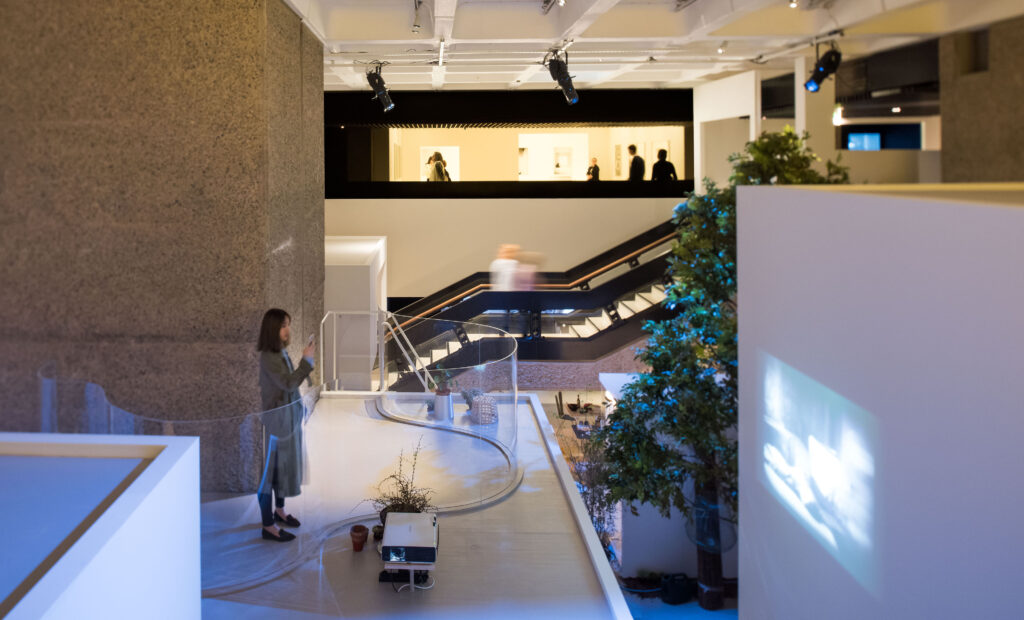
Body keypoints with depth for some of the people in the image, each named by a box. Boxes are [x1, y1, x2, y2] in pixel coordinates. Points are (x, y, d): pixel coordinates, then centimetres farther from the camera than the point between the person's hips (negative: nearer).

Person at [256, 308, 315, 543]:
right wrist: (306, 359, -24)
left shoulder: (281, 353, 7)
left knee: (286, 465, 21)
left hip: (289, 417, 9)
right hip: (276, 420, -9)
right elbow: (288, 384, -27)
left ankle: (280, 511, 39)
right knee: (271, 469, -1)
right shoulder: (268, 357, -21)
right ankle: (268, 527, 7)